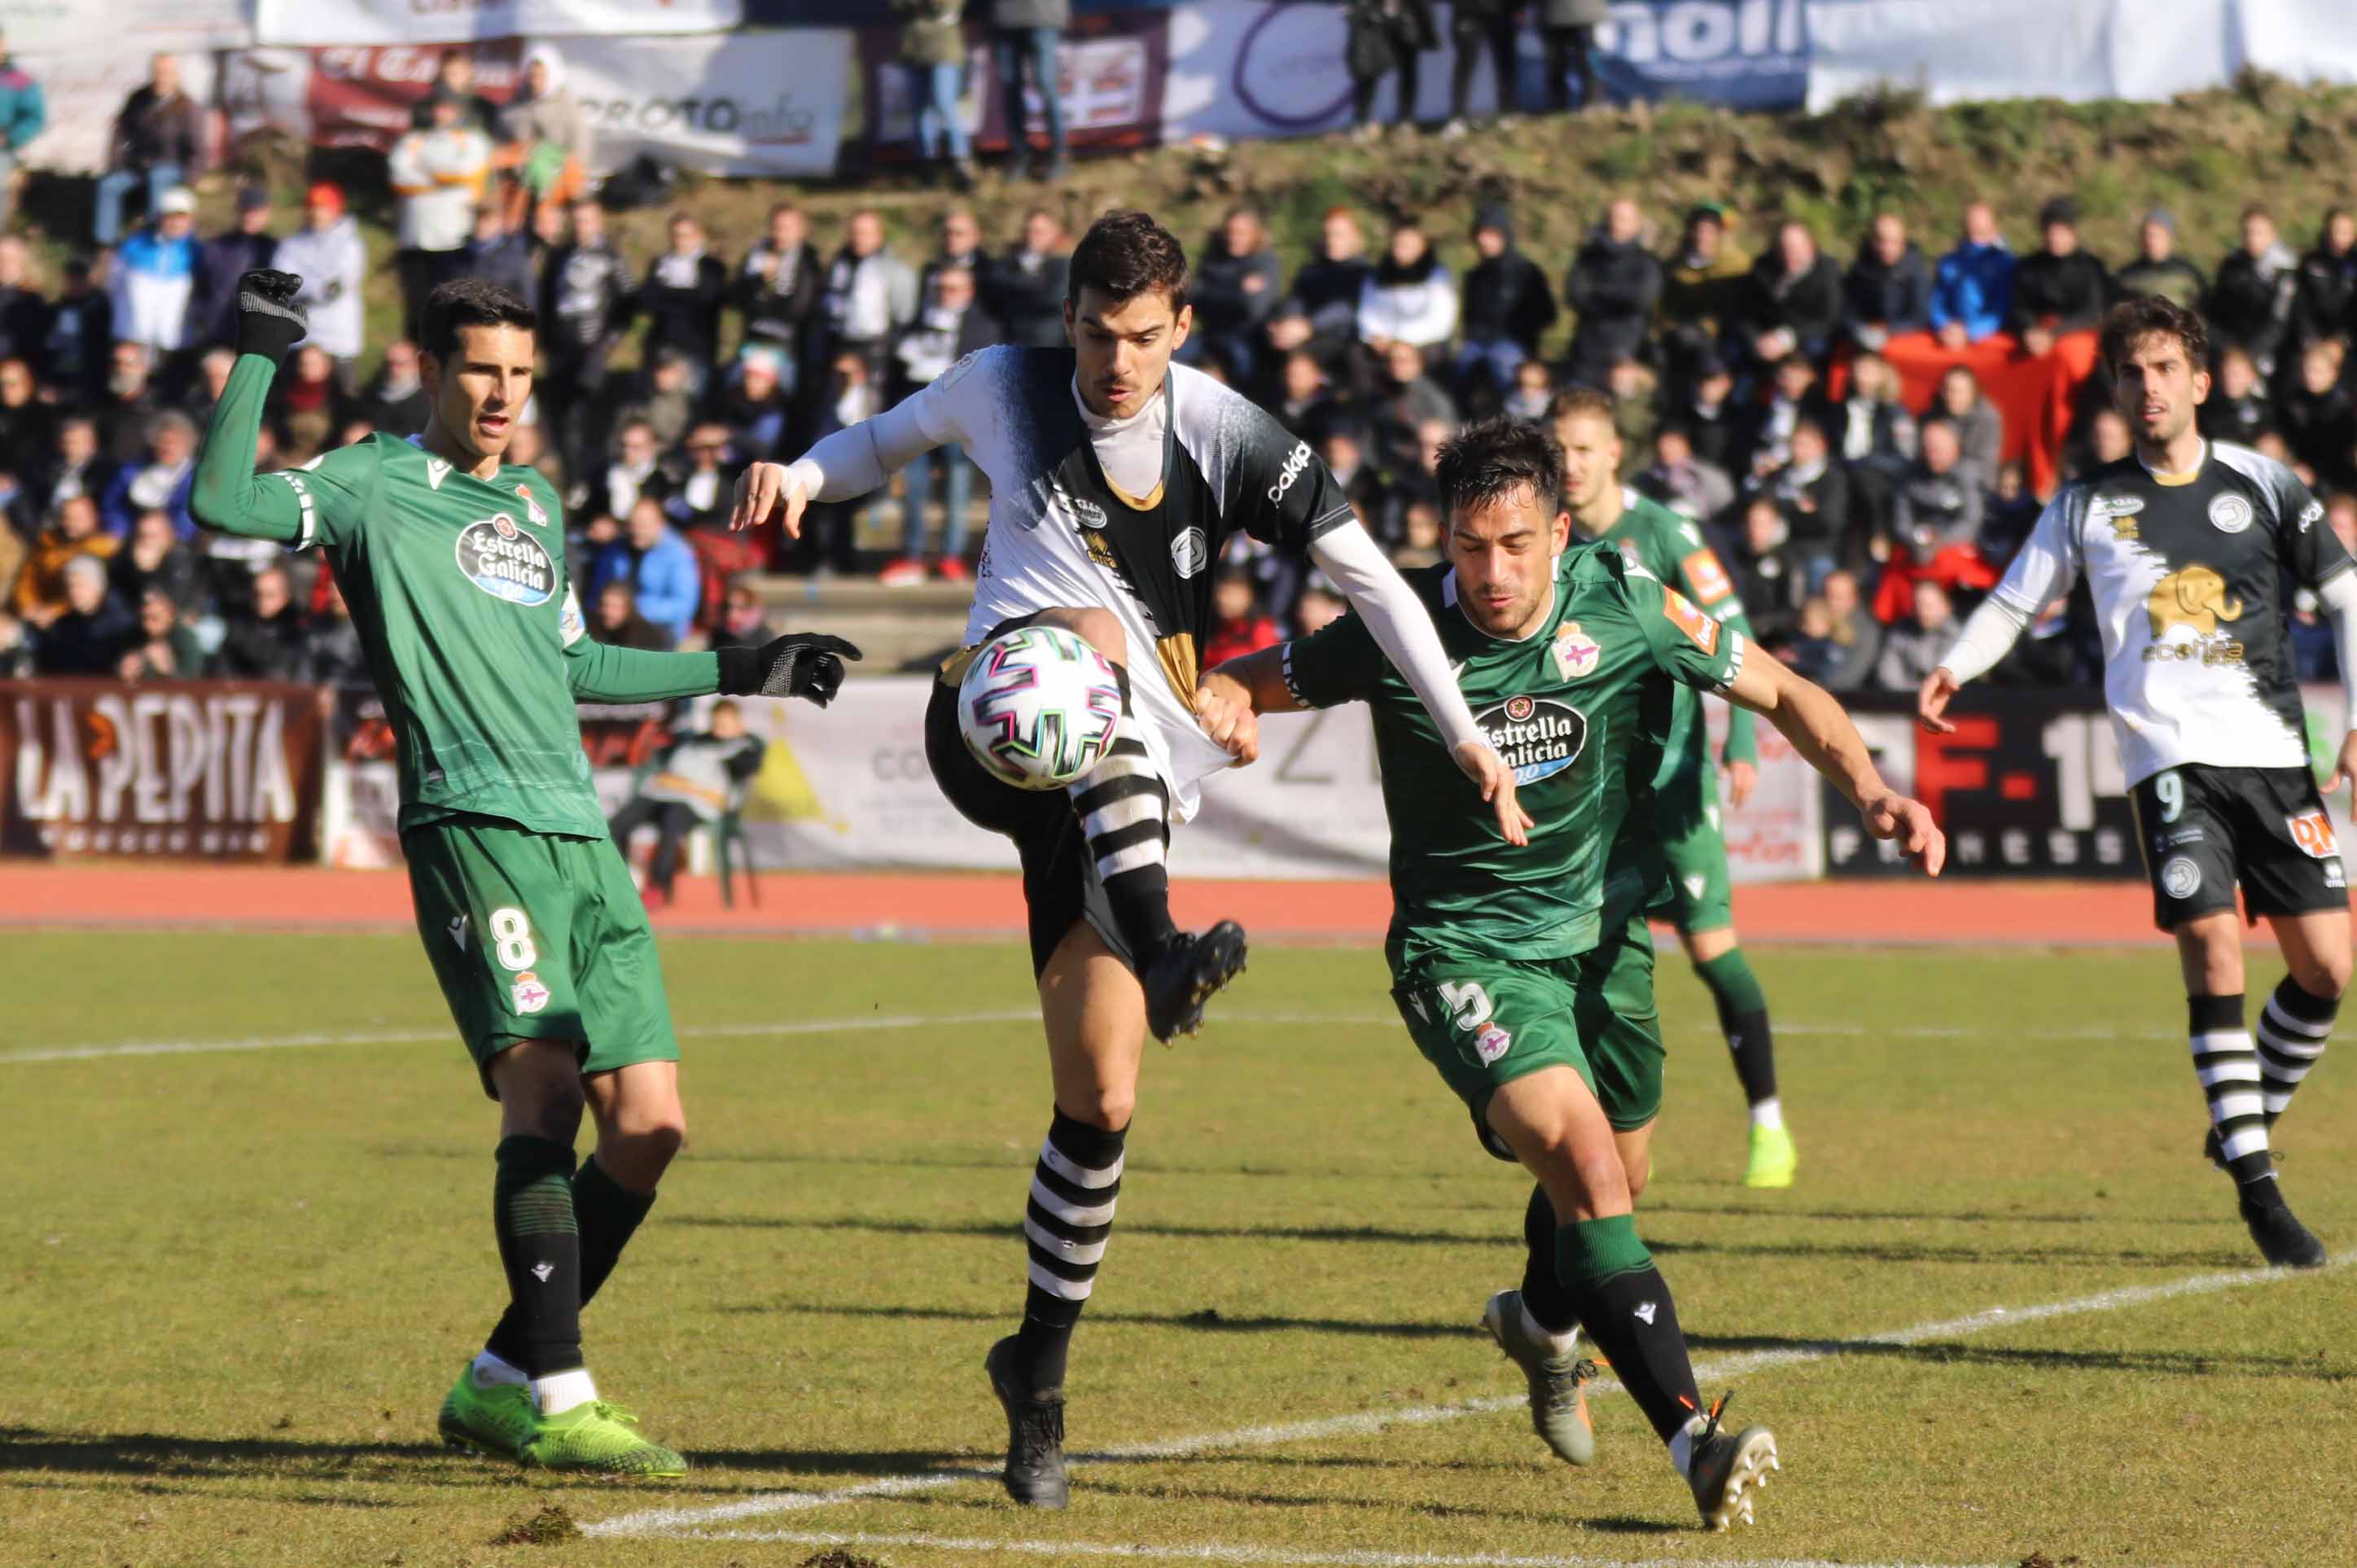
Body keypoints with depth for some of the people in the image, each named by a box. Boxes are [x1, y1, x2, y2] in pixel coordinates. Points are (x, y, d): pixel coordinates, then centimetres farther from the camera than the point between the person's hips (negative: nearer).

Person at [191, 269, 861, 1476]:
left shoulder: (536, 505, 24)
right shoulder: (374, 486, 3)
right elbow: (225, 506, -13)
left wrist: (739, 672, 37)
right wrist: (256, 359, -17)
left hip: (580, 838, 7)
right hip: (471, 824, -7)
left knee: (648, 1124, 0)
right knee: (542, 1082, -21)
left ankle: (499, 1384, 11)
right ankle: (555, 1400, -21)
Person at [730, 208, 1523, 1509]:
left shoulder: (1226, 435, -2)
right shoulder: (1006, 388, 3)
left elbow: (1366, 576, 0)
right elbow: (894, 436, 23)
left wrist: (1463, 731, -5)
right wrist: (804, 475, 2)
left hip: (1122, 789, 1)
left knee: (1100, 1099, -4)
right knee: (1097, 637, -37)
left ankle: (1039, 1370, 13)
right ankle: (1164, 958, -54)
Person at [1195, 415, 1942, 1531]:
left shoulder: (1623, 608, -12)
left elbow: (1780, 692, -1)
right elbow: (1259, 682, -3)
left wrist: (1869, 790, -16)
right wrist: (1224, 704, -27)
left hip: (1601, 936, 4)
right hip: (1465, 951, -4)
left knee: (1613, 1179, 19)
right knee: (1584, 1160, -25)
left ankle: (1540, 1321, 56)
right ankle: (1691, 1438, -31)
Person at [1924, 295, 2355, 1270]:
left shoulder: (2261, 486, 8)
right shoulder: (2089, 505, 9)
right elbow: (2014, 601, 16)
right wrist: (1954, 668, -4)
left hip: (2273, 750, 2)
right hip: (2170, 754, -1)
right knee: (2212, 953, -15)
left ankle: (2249, 1124, 22)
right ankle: (2256, 1187, -9)